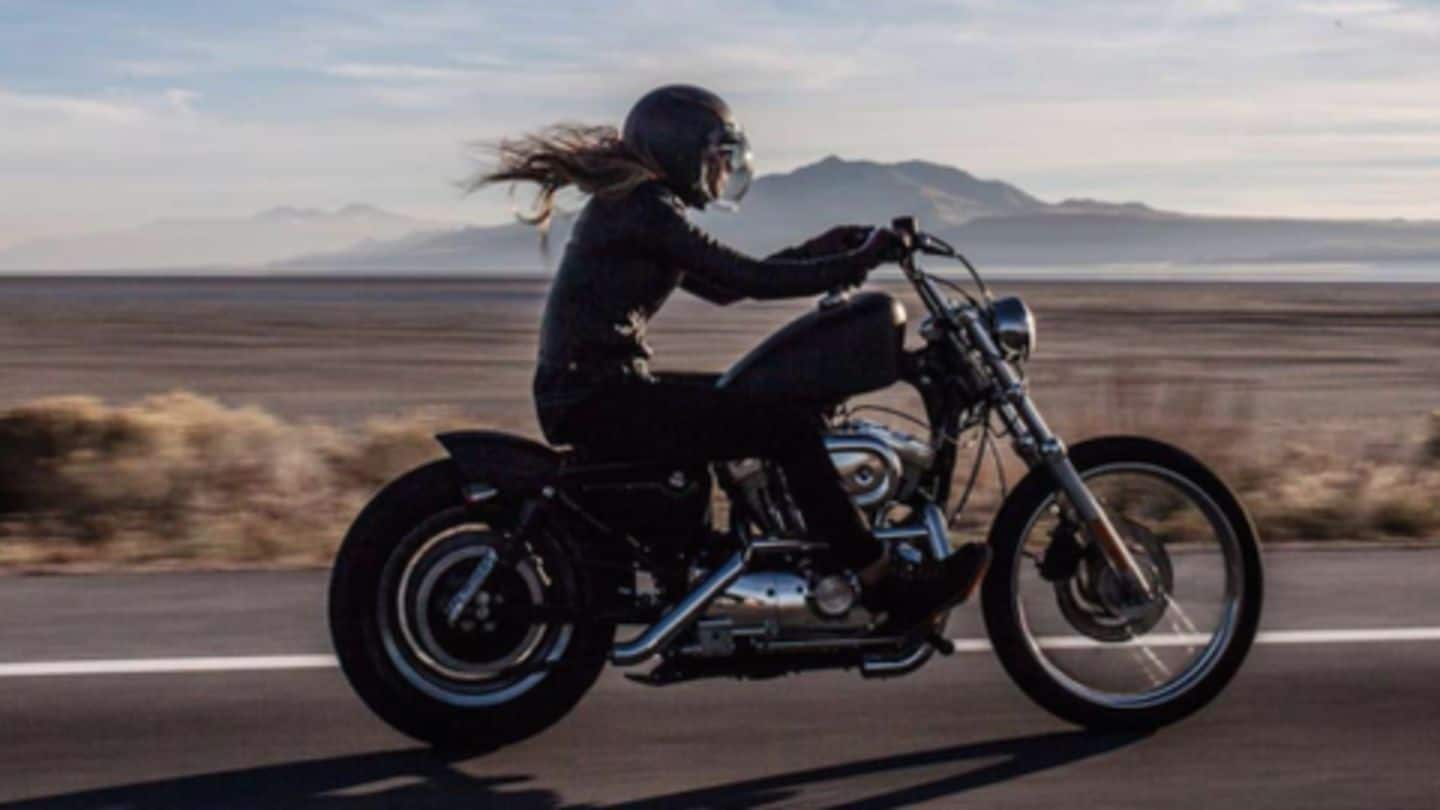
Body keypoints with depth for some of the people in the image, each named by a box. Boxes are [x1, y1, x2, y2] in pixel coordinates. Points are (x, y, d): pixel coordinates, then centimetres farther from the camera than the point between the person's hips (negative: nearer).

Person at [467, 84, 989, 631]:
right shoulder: (645, 208, -12)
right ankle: (887, 586, -10)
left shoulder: (625, 203, 19)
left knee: (766, 400, 18)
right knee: (790, 428, -15)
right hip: (599, 396, -11)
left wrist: (822, 249, 16)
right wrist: (858, 262, -10)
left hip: (591, 389, 11)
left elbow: (723, 286, 21)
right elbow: (748, 279, -18)